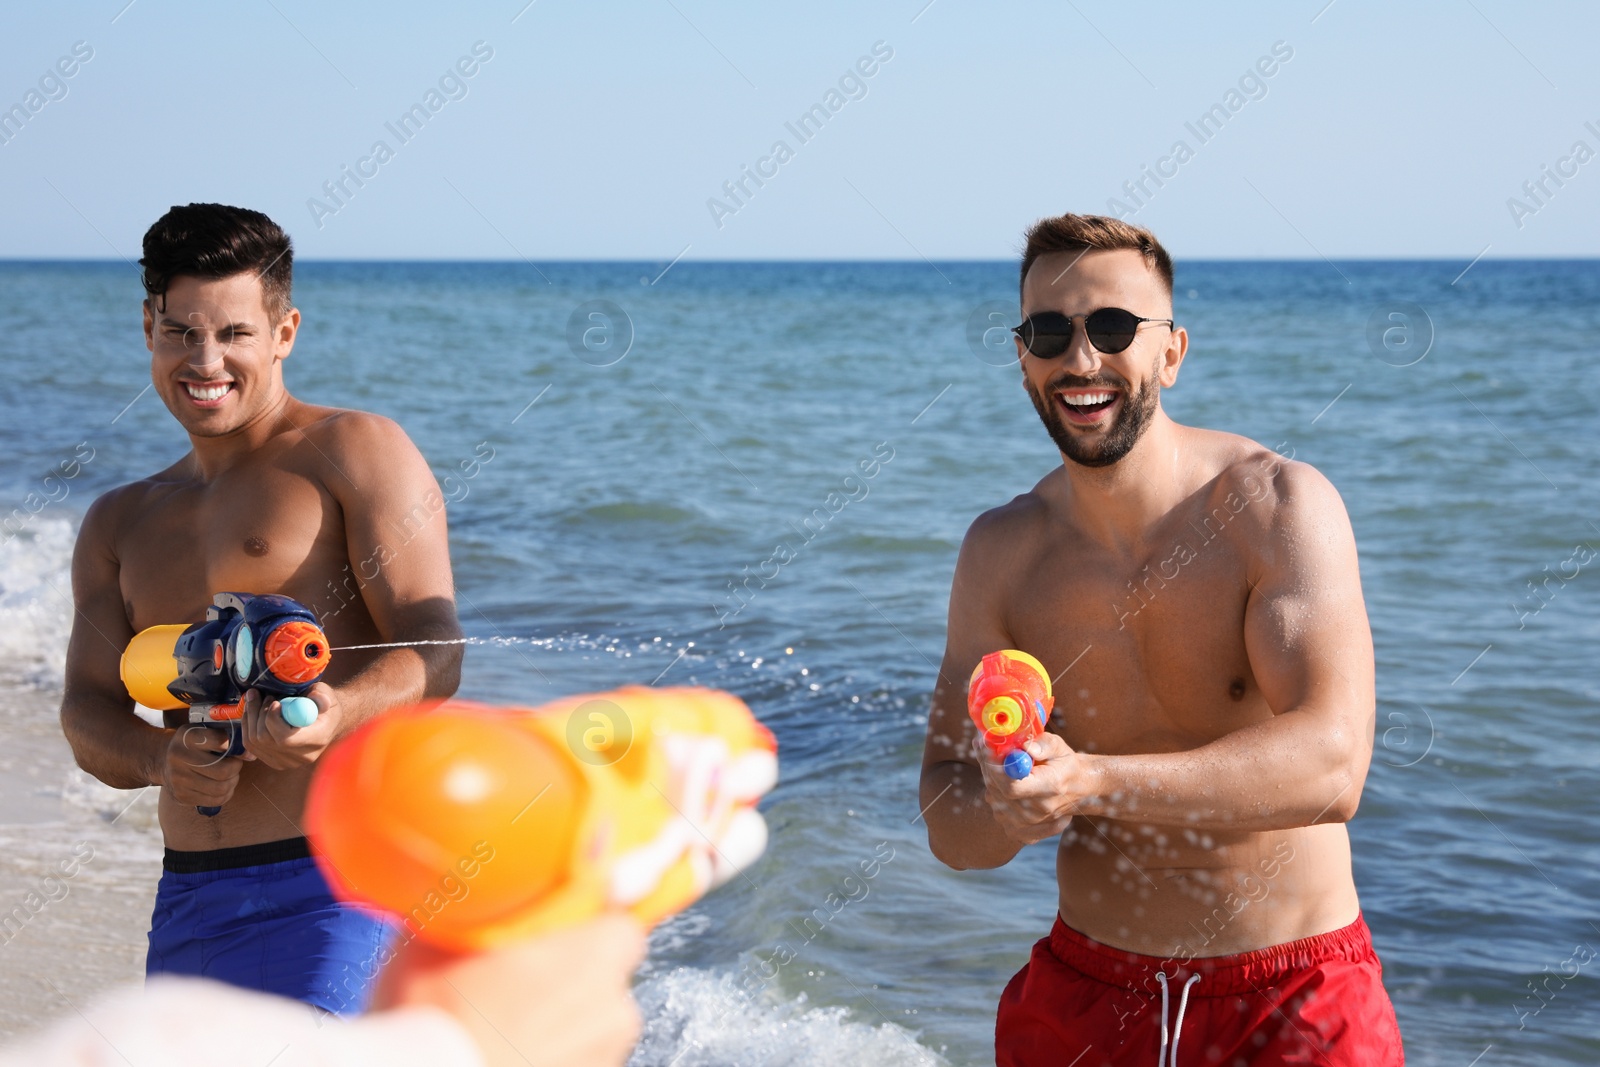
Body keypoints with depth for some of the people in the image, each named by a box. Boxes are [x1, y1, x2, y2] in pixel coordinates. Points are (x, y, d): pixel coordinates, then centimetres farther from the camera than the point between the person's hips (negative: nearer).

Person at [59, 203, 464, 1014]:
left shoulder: (354, 452, 1)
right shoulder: (121, 524, 19)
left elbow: (434, 651, -9)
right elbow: (86, 713, 10)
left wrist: (338, 713, -31)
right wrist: (163, 757, -14)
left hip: (338, 882, -7)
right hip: (187, 898, 7)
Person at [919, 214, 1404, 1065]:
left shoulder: (1278, 506, -14)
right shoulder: (1001, 552, -3)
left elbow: (1330, 767, -26)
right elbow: (949, 825, -4)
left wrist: (1090, 783, -36)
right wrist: (1008, 812, -28)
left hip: (1290, 996, -3)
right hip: (1081, 994, 3)